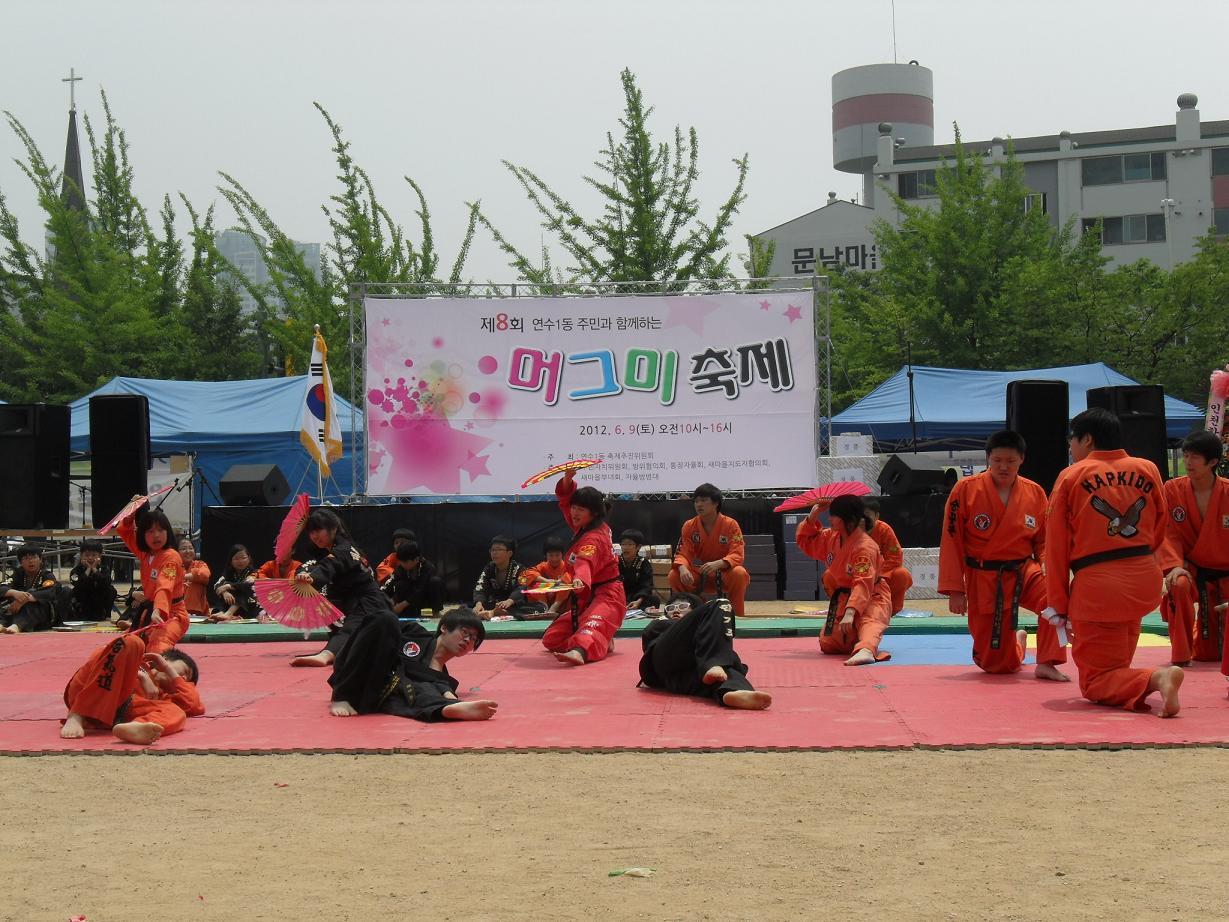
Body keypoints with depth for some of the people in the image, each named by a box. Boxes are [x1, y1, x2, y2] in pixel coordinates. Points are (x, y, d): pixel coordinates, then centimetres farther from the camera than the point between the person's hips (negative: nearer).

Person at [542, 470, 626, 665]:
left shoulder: (594, 538, -19)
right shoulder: (582, 528, 8)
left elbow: (586, 561, -41)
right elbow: (564, 498, 14)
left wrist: (581, 580, -62)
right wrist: (568, 479, -6)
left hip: (606, 596, -10)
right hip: (587, 598, 10)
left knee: (592, 626, -43)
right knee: (551, 640, 10)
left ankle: (580, 652, -73)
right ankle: (602, 641, 11)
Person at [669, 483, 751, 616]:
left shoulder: (730, 525, -12)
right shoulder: (689, 526, -4)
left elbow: (737, 555, -19)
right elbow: (682, 554, -7)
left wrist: (718, 564, -39)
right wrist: (682, 568, -32)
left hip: (724, 574, -3)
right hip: (698, 576, 3)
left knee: (740, 574, -35)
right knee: (674, 576, -24)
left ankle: (737, 616, -16)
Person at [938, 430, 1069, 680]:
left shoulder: (1035, 493, -2)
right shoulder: (966, 490, -9)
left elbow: (1044, 541, 7)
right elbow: (951, 542, -7)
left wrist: (1049, 575, -11)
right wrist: (954, 590, -9)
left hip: (1024, 573, 2)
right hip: (982, 582, -1)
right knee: (997, 665, 4)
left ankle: (1046, 664, -14)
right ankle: (1018, 641, 42)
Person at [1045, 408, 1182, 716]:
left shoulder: (1071, 477, -4)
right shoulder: (1148, 470, 6)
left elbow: (1056, 548, -3)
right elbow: (1158, 532, 15)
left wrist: (1059, 606, 3)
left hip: (1097, 588, -5)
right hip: (1145, 579, 5)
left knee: (1095, 682, 0)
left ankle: (1155, 679, -25)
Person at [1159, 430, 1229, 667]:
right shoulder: (1173, 489, -11)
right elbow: (1169, 533, -10)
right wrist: (1175, 566, -26)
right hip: (1191, 569, 0)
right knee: (1179, 585, -39)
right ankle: (1181, 654, -19)